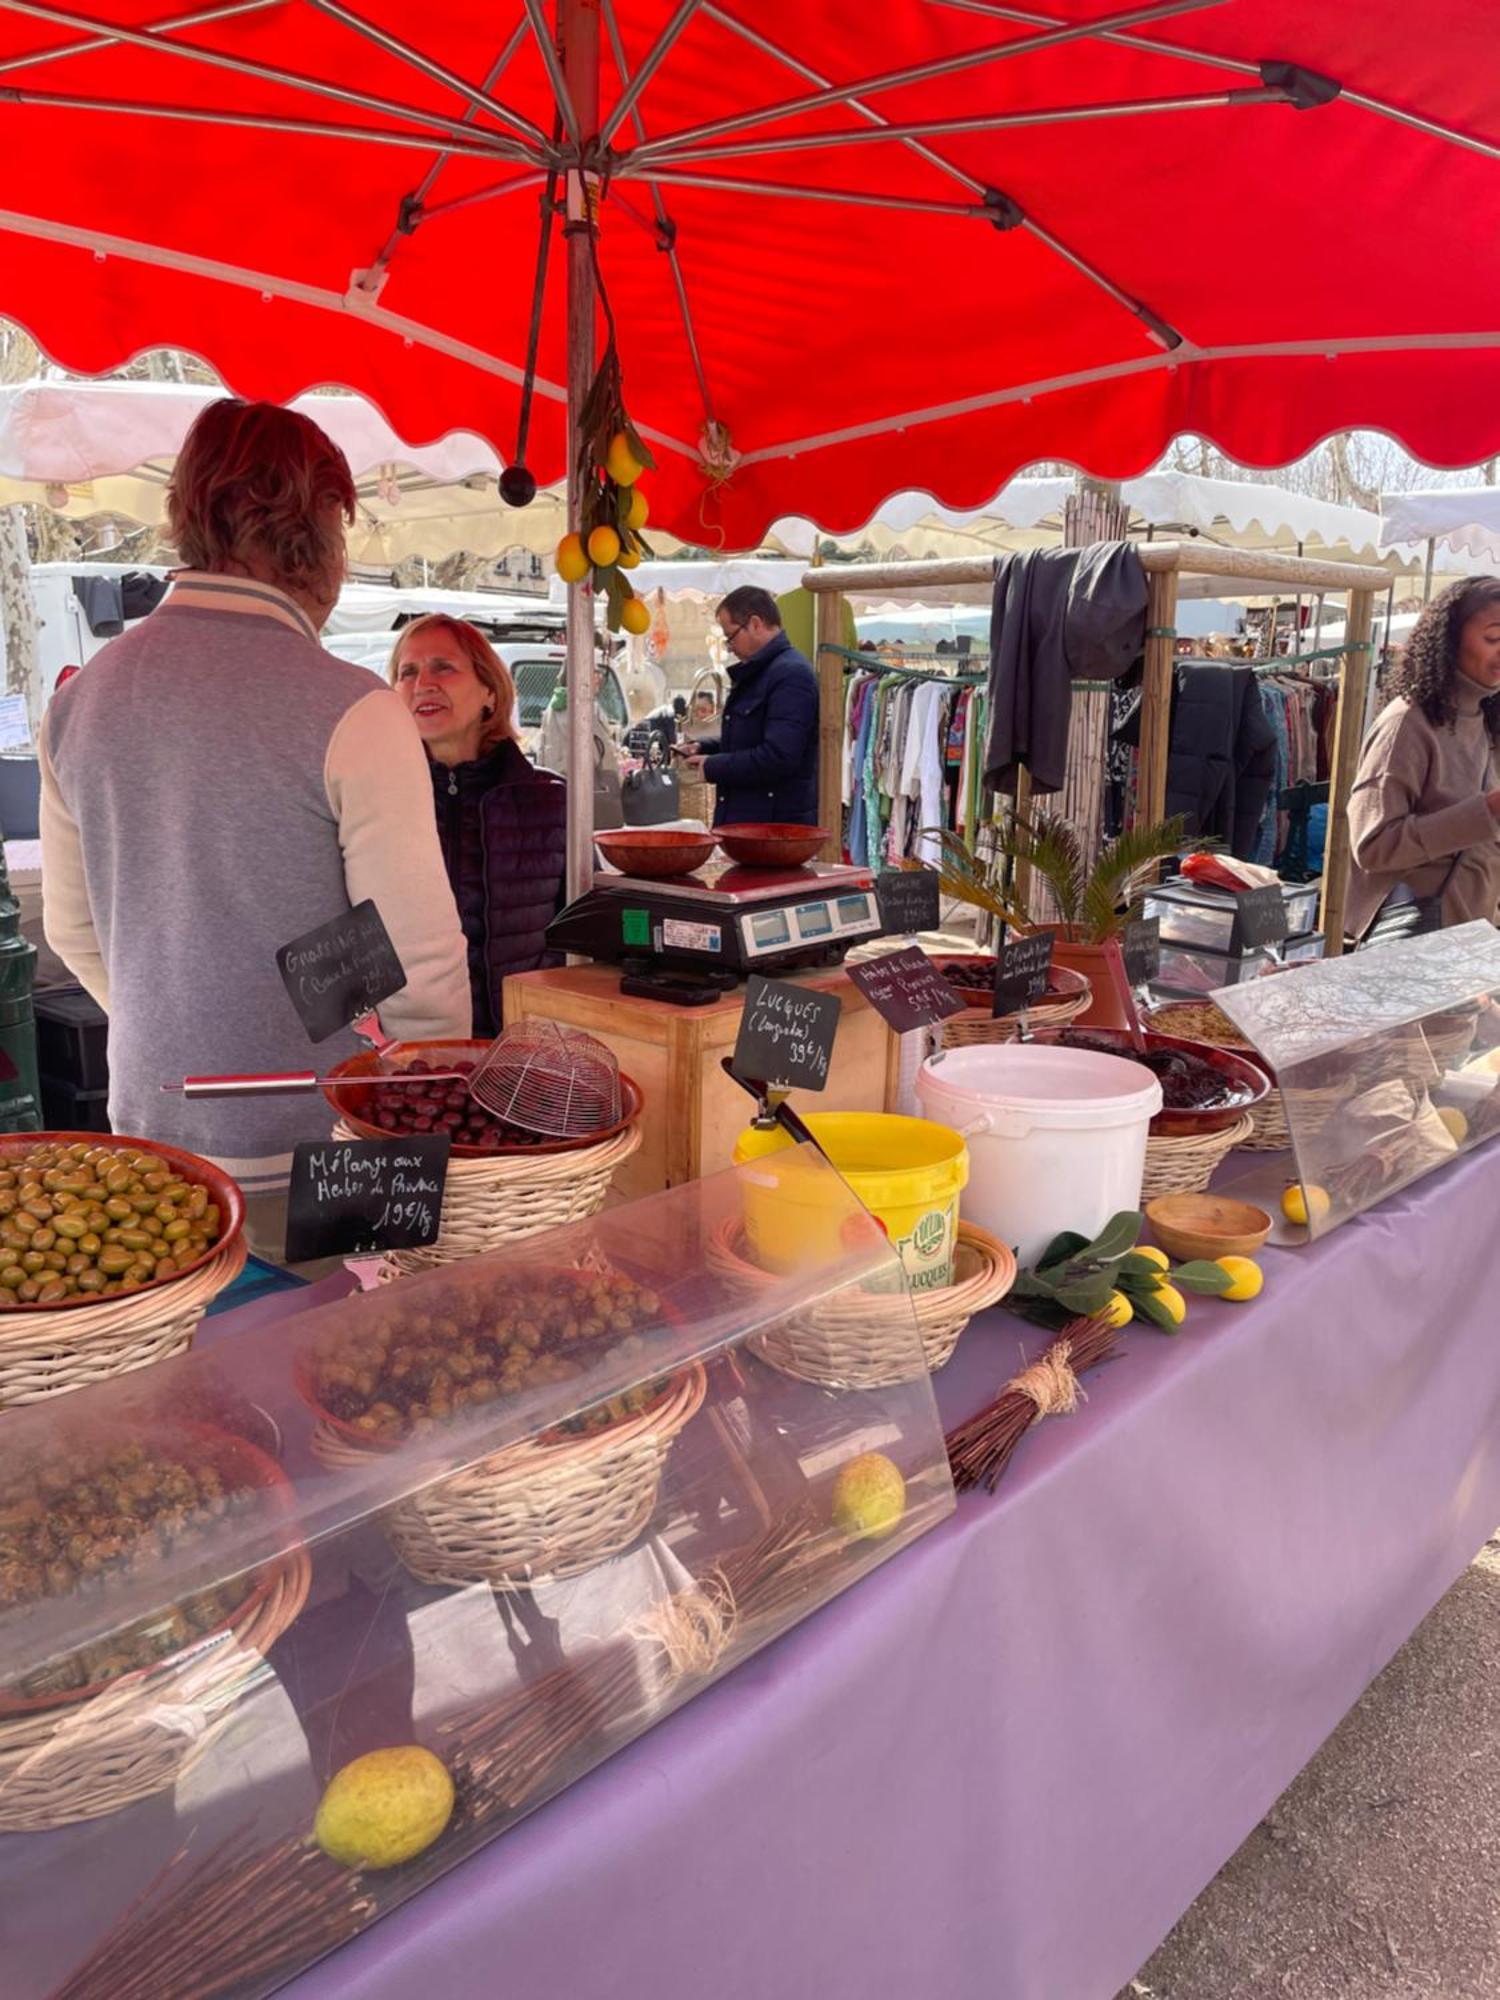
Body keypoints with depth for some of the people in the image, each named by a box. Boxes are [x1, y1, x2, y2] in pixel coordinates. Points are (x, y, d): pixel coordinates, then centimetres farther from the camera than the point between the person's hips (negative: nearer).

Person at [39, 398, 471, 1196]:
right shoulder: (353, 714, -18)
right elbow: (420, 964, -18)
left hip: (148, 1137, 6)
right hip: (310, 1158, -6)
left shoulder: (80, 698, 2)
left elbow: (72, 930, 11)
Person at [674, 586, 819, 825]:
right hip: (742, 821, 10)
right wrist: (703, 748, 9)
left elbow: (777, 758, -26)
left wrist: (712, 767, -15)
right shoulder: (755, 674, 17)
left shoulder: (791, 675, -17)